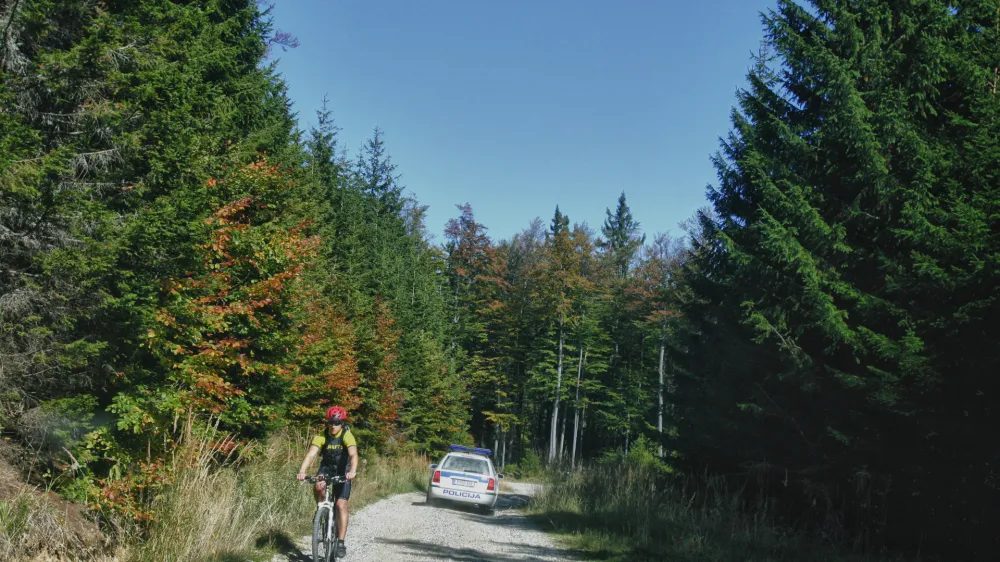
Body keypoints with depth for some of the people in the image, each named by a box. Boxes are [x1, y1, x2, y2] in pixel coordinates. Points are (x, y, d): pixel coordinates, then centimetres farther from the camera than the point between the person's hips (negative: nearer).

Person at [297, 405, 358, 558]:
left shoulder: (347, 435, -23)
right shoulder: (321, 437, -18)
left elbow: (353, 455, -37)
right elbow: (311, 454, -30)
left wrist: (353, 471, -57)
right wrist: (302, 472, -47)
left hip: (343, 471, -2)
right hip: (326, 468, 2)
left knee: (341, 505, -14)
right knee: (319, 487, -31)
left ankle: (341, 542, -8)